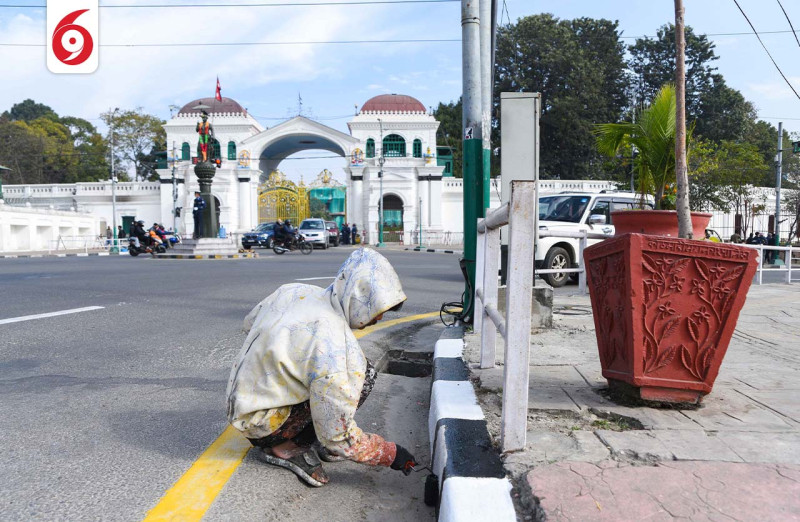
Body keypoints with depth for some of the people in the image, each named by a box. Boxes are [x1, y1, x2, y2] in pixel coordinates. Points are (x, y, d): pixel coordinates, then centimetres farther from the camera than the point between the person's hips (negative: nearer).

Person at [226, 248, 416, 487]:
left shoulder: (293, 290, -7)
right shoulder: (337, 349, -30)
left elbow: (249, 323, 14)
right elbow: (338, 438, -22)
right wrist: (390, 453, -9)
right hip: (261, 424, -8)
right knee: (363, 374, -16)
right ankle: (285, 448, -4)